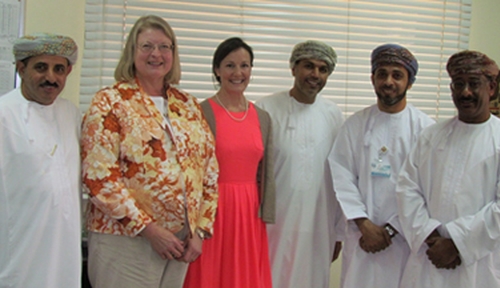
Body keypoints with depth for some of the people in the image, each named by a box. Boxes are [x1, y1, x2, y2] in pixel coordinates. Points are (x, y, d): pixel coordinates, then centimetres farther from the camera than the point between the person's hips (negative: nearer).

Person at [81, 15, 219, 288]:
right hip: (126, 241, -5)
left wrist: (200, 230, 2)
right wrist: (148, 229, -16)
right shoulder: (110, 102, -5)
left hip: (181, 242, 5)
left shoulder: (189, 106, 10)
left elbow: (209, 172, 11)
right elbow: (98, 177, -14)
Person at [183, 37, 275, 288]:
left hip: (249, 217, 5)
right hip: (210, 213, -4)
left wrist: (265, 220, 7)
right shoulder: (200, 113, -5)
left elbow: (266, 175, 12)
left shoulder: (262, 118, 11)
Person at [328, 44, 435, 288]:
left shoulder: (425, 128, -3)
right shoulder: (355, 125, 3)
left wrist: (391, 229, -8)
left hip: (405, 237, -1)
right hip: (361, 236, 2)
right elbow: (342, 176, -1)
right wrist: (364, 224, -9)